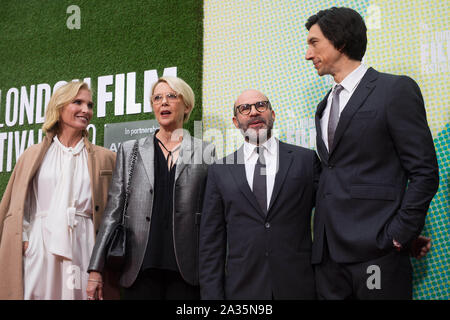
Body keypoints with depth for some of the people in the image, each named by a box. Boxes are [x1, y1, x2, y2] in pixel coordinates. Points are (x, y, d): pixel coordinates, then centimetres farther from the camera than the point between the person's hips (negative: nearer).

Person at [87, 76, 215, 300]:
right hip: (140, 269, 1)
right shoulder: (130, 150, 11)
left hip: (186, 271, -1)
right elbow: (113, 211, 9)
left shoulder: (206, 152, 7)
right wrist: (96, 269, 4)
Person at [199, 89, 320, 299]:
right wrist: (213, 295, -2)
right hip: (242, 289, 1)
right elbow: (211, 241, 4)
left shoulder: (306, 159, 3)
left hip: (298, 287, 0)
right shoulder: (220, 171, 6)